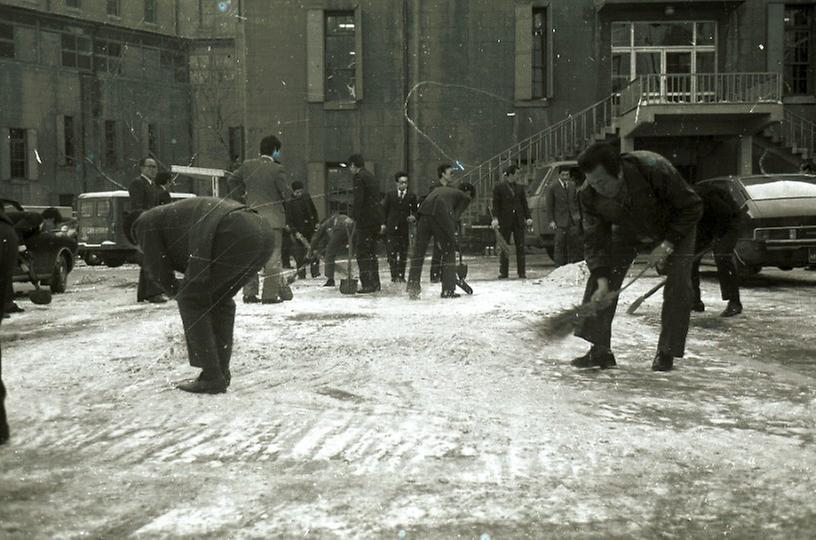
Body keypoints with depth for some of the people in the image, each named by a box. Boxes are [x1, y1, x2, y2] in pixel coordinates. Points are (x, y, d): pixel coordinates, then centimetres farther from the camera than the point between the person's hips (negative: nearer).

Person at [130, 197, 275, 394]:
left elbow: (159, 270, 18)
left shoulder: (147, 223, 19)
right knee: (221, 298, 25)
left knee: (191, 299, 8)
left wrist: (178, 292, 36)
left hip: (235, 236, -8)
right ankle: (221, 371, 26)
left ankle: (212, 377, 6)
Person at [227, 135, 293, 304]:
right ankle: (270, 294, -1)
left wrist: (239, 199, 22)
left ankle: (249, 293, 12)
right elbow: (286, 193, -11)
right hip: (272, 218, -5)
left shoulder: (247, 165, 4)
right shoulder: (276, 169, -11)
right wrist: (286, 195, 11)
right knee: (272, 257, 2)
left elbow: (231, 180, 14)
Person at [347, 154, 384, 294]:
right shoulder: (371, 176, 19)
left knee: (362, 253, -6)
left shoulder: (359, 177, -9)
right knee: (371, 252, 15)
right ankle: (375, 283, 19)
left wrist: (353, 217, -15)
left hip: (365, 219, -9)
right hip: (376, 218, 9)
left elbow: (358, 199, -18)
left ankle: (368, 284, -10)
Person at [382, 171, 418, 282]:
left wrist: (413, 217, -10)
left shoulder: (412, 196, 8)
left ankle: (401, 276, 8)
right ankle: (394, 275, -3)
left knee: (403, 254, 2)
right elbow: (384, 210, 8)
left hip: (405, 228, 1)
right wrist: (384, 224, 0)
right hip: (392, 227, -1)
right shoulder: (390, 194, 8)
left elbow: (415, 211, 12)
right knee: (392, 253, -6)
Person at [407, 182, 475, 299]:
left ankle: (413, 289, 10)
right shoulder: (464, 197, 21)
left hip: (424, 212, 5)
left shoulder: (440, 188, 37)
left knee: (419, 250, 11)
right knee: (449, 250, 10)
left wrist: (437, 240, 26)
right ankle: (448, 290, 11)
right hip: (441, 214, -5)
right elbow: (455, 217, 7)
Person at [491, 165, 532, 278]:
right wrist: (495, 218, -14)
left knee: (520, 247, 2)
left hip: (518, 220, 3)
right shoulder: (499, 188, 1)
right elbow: (495, 204, -2)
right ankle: (503, 272, 7)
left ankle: (521, 272, 6)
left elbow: (524, 203, 12)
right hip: (505, 221, -3)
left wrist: (528, 217, 1)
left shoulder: (519, 188, 12)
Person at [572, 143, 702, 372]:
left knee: (678, 285, -17)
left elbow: (692, 207, -26)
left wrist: (668, 244, -31)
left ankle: (667, 353, -5)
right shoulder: (589, 194, -27)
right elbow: (595, 240, -20)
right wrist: (602, 280, -32)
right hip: (629, 231, 3)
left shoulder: (655, 169, -39)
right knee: (600, 278, -11)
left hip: (674, 228, -3)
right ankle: (600, 350, -5)